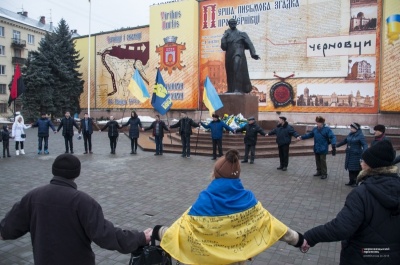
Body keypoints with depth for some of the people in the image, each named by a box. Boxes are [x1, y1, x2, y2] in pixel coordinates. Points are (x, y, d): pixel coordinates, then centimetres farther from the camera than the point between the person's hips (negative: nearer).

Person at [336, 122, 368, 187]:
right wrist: (337, 145, 31)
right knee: (350, 168, 12)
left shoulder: (360, 135, -14)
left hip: (356, 155, -7)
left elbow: (365, 144, -23)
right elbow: (345, 141, 21)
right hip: (349, 155, 7)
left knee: (356, 169, 0)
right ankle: (351, 181, 24)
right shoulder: (350, 134, 7)